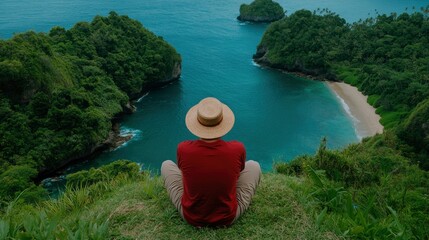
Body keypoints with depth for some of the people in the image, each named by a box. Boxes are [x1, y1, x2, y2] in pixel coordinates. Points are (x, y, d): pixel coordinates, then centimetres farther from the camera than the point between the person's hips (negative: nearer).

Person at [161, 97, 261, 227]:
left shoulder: (183, 149, -25)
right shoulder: (238, 149, -24)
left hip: (191, 217, 0)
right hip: (228, 217, 0)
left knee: (166, 165, 20)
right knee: (253, 166, 18)